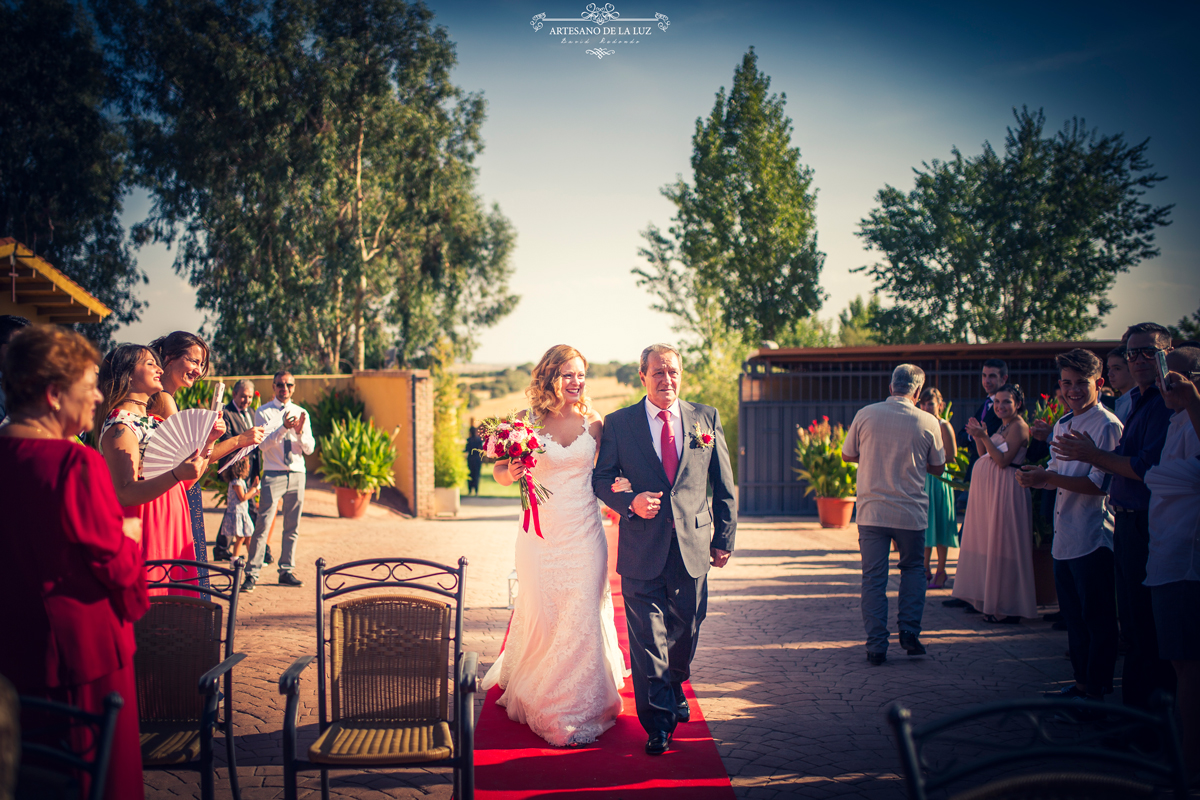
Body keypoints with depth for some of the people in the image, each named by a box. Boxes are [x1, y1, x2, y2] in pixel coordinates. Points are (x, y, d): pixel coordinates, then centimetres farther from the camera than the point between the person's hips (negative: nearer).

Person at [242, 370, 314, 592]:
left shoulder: (301, 413, 11)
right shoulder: (263, 412, 0)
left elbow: (310, 448, 6)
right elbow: (264, 444, -12)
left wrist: (300, 432, -14)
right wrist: (284, 428, -26)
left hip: (297, 474, 4)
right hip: (273, 475, -4)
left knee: (292, 526, 8)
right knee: (263, 525, -9)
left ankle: (286, 572, 16)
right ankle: (252, 574, -5)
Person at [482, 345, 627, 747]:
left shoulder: (593, 423, 2)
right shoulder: (527, 421, -3)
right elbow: (500, 471, 2)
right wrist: (511, 472, -19)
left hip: (584, 534, 1)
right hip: (541, 534, -1)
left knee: (582, 618, 0)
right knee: (541, 616, 7)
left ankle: (580, 707, 15)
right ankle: (537, 699, 29)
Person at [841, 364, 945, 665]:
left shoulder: (865, 415, -3)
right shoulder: (928, 423, -4)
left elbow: (847, 454, 9)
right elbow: (938, 468, 7)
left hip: (871, 512, 0)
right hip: (911, 513, 0)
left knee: (873, 578, 6)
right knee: (912, 569, 22)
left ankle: (877, 645, 5)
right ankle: (909, 630, 12)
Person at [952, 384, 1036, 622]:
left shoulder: (1018, 426, -11)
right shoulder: (1002, 426, 17)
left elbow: (1003, 460, -19)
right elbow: (985, 455, 15)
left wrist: (984, 436, -21)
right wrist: (978, 437, 2)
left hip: (1005, 490, -10)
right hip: (987, 489, 10)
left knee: (1001, 545, -5)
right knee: (987, 543, 13)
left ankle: (1007, 608, 2)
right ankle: (987, 600, 22)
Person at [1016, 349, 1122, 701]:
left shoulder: (1107, 425, -12)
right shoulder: (1062, 424, 14)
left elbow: (1099, 484, -19)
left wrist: (1048, 478, -23)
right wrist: (1035, 477, 0)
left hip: (1093, 538, -8)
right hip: (1064, 538, 8)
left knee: (1097, 619, 1)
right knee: (1073, 617, 16)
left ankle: (1097, 691, 10)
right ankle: (1081, 682, 28)